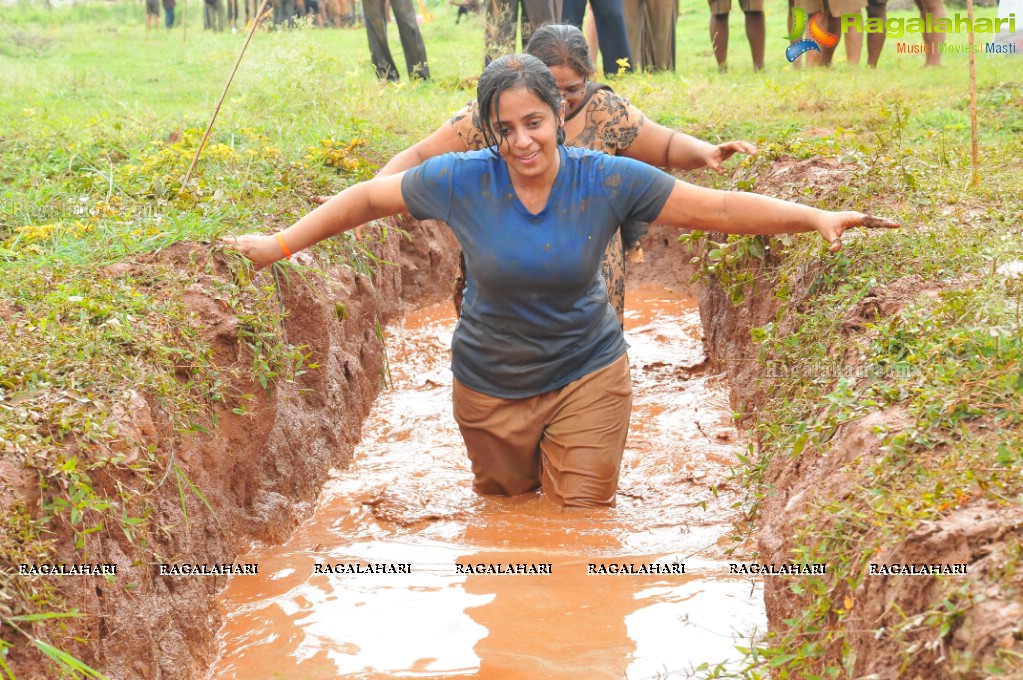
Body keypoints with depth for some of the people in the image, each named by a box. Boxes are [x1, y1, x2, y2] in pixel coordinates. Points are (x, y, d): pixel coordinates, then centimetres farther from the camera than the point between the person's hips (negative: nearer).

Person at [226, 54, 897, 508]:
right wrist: (280, 244, 0)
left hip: (588, 377, -1)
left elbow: (721, 208, -14)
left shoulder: (606, 180, -16)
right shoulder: (462, 181, -16)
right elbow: (368, 198, -2)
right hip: (489, 386, 1)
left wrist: (817, 217, -21)